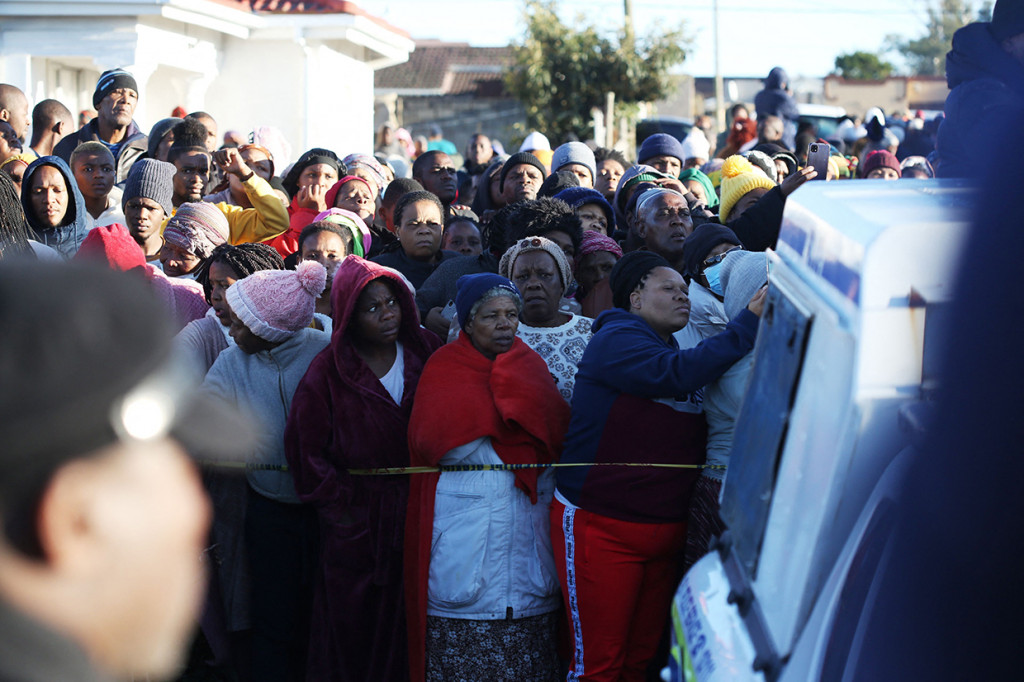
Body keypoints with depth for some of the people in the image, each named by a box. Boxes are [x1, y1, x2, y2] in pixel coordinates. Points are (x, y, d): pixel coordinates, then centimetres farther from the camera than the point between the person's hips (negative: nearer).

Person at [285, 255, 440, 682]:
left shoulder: (425, 352, 2)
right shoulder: (328, 371, -4)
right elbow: (304, 450, -2)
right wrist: (342, 500, -5)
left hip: (416, 514, 2)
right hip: (355, 523, -2)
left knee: (407, 626, 6)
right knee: (353, 628, 5)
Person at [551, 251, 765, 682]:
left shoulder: (676, 350, 18)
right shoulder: (616, 340, -9)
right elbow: (677, 374, -28)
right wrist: (749, 323, -27)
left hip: (664, 531, 8)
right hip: (602, 529, -8)